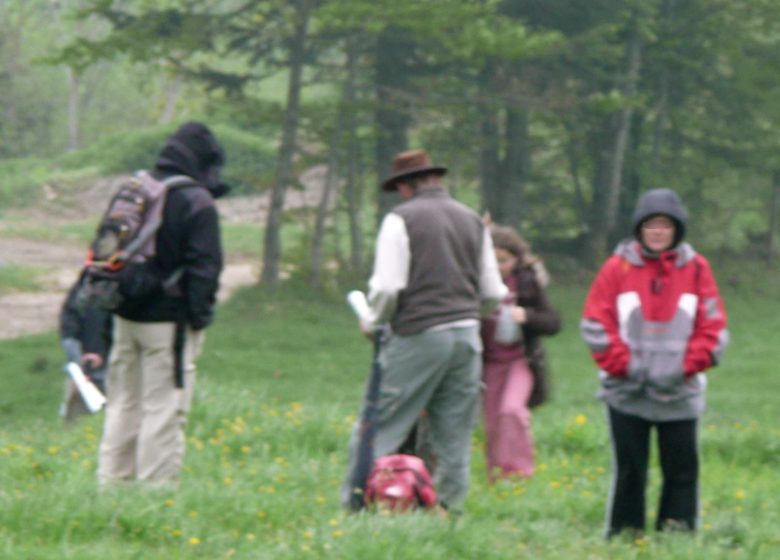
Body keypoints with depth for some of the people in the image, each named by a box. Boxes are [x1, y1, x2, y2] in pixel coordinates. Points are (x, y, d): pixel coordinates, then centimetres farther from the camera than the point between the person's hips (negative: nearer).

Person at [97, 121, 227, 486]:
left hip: (126, 317, 7)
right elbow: (204, 265, -15)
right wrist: (199, 313, -9)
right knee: (164, 409, -4)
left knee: (123, 404, 14)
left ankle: (112, 482, 17)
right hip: (169, 320, -7)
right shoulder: (197, 203, -11)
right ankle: (156, 486, -5)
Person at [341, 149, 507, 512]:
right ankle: (448, 506, 8)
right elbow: (493, 294, 15)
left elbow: (387, 286, -10)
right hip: (467, 336, 5)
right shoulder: (472, 220, 14)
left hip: (419, 335, -5)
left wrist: (373, 322, 8)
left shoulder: (402, 219, -3)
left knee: (378, 429, -1)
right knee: (454, 437, 9)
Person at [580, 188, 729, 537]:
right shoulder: (618, 268, 1)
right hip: (627, 391, -1)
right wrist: (623, 365, -8)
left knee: (682, 468, -1)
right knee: (629, 468, 2)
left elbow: (714, 328, 5)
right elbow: (595, 324, 1)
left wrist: (686, 367, -7)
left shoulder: (696, 269, 5)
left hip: (679, 391, 1)